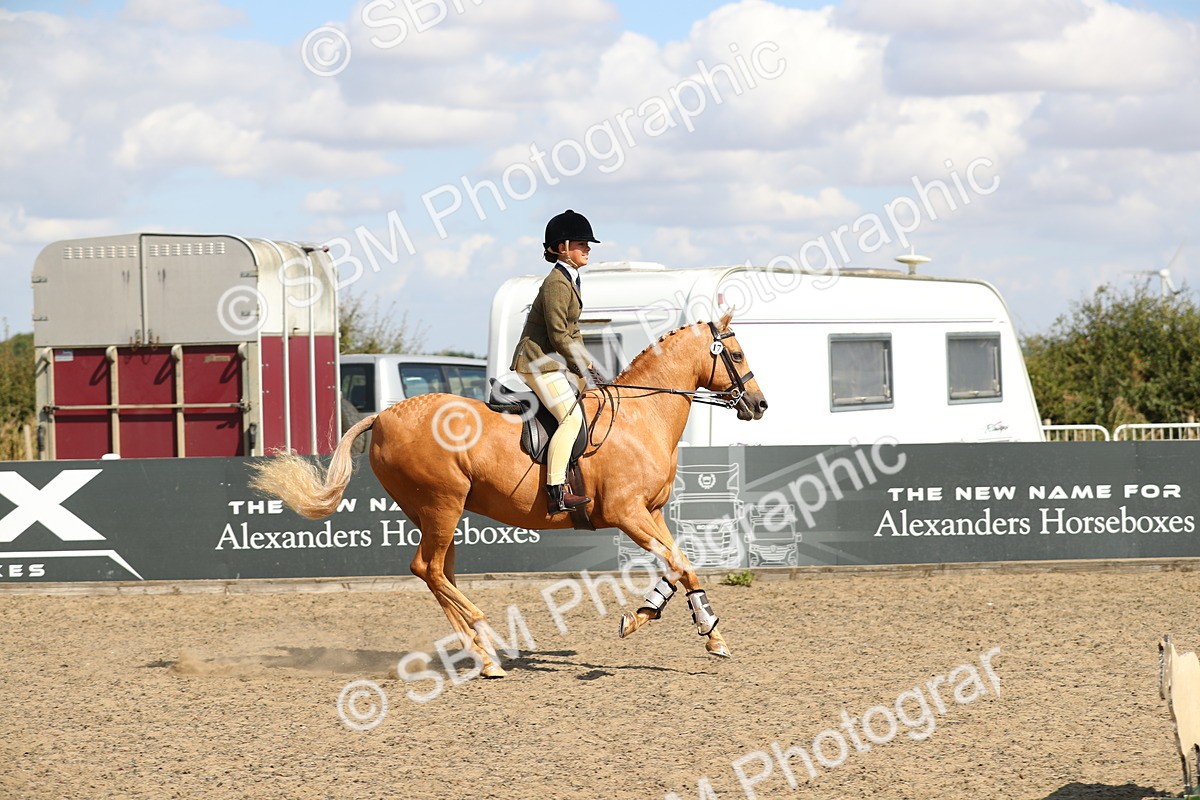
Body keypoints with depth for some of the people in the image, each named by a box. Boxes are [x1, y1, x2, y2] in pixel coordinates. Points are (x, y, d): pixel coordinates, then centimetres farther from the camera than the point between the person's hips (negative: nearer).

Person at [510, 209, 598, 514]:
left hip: (555, 362, 11)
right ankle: (556, 492, -26)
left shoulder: (570, 280, 15)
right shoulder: (556, 284, -16)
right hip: (538, 363, -11)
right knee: (572, 416, -21)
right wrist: (583, 367, -13)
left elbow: (571, 331, 21)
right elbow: (559, 335, -19)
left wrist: (585, 364, 11)